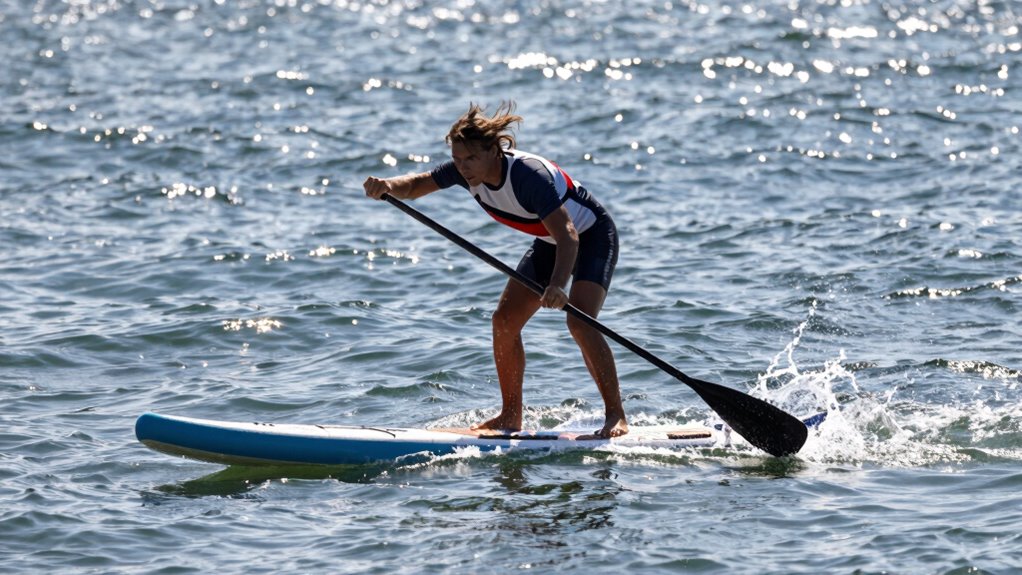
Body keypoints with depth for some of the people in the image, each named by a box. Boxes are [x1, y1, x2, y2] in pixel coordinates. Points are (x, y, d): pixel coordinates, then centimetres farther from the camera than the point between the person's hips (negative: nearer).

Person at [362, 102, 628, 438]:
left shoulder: (529, 175, -38)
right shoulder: (467, 171, -15)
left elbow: (568, 235, -46)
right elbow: (415, 186, -5)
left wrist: (558, 285, -62)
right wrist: (388, 186, -29)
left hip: (591, 236, -8)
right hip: (549, 243, 8)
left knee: (579, 321, -26)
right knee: (505, 320, -1)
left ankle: (616, 416, -18)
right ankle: (511, 416, 10)